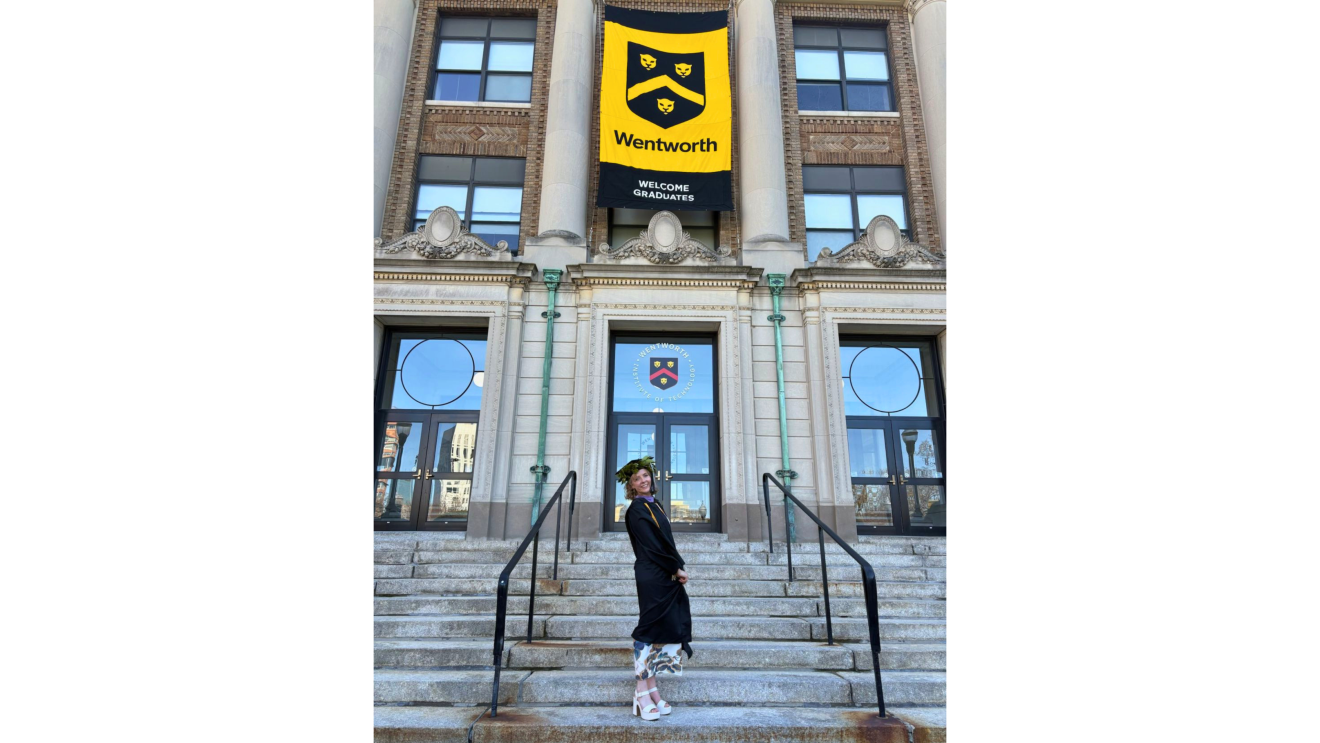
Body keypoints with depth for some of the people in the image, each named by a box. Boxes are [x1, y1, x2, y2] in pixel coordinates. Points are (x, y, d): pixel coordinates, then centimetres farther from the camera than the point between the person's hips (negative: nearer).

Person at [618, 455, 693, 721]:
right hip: (651, 576, -8)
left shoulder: (654, 505, 15)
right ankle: (642, 694, 5)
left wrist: (677, 568, 4)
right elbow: (652, 544, -15)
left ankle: (651, 690, 16)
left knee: (663, 629, 9)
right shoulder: (636, 509, -10)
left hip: (665, 576, 8)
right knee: (650, 629, -4)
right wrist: (676, 568, -10)